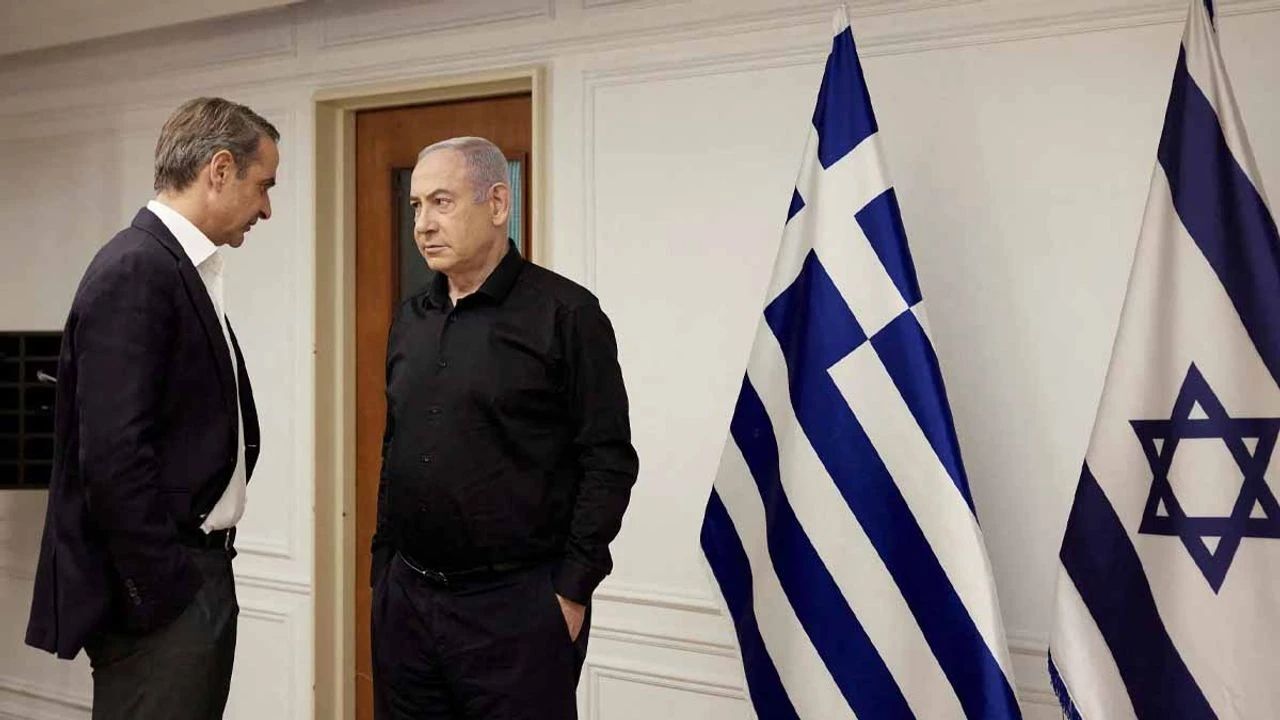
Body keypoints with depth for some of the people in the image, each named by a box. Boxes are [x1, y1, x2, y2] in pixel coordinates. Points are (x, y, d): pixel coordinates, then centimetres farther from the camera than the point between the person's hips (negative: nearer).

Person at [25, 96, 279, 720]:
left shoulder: (182, 269, 13)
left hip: (193, 574, 9)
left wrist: (197, 576, 14)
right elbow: (113, 456, -22)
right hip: (159, 594, -9)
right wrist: (162, 595, -18)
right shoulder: (133, 271, -16)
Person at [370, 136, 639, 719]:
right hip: (404, 601, 6)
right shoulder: (411, 320, 12)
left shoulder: (565, 314, -8)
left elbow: (608, 462, -10)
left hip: (517, 607, -6)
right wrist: (383, 570, 14)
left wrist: (571, 591, -12)